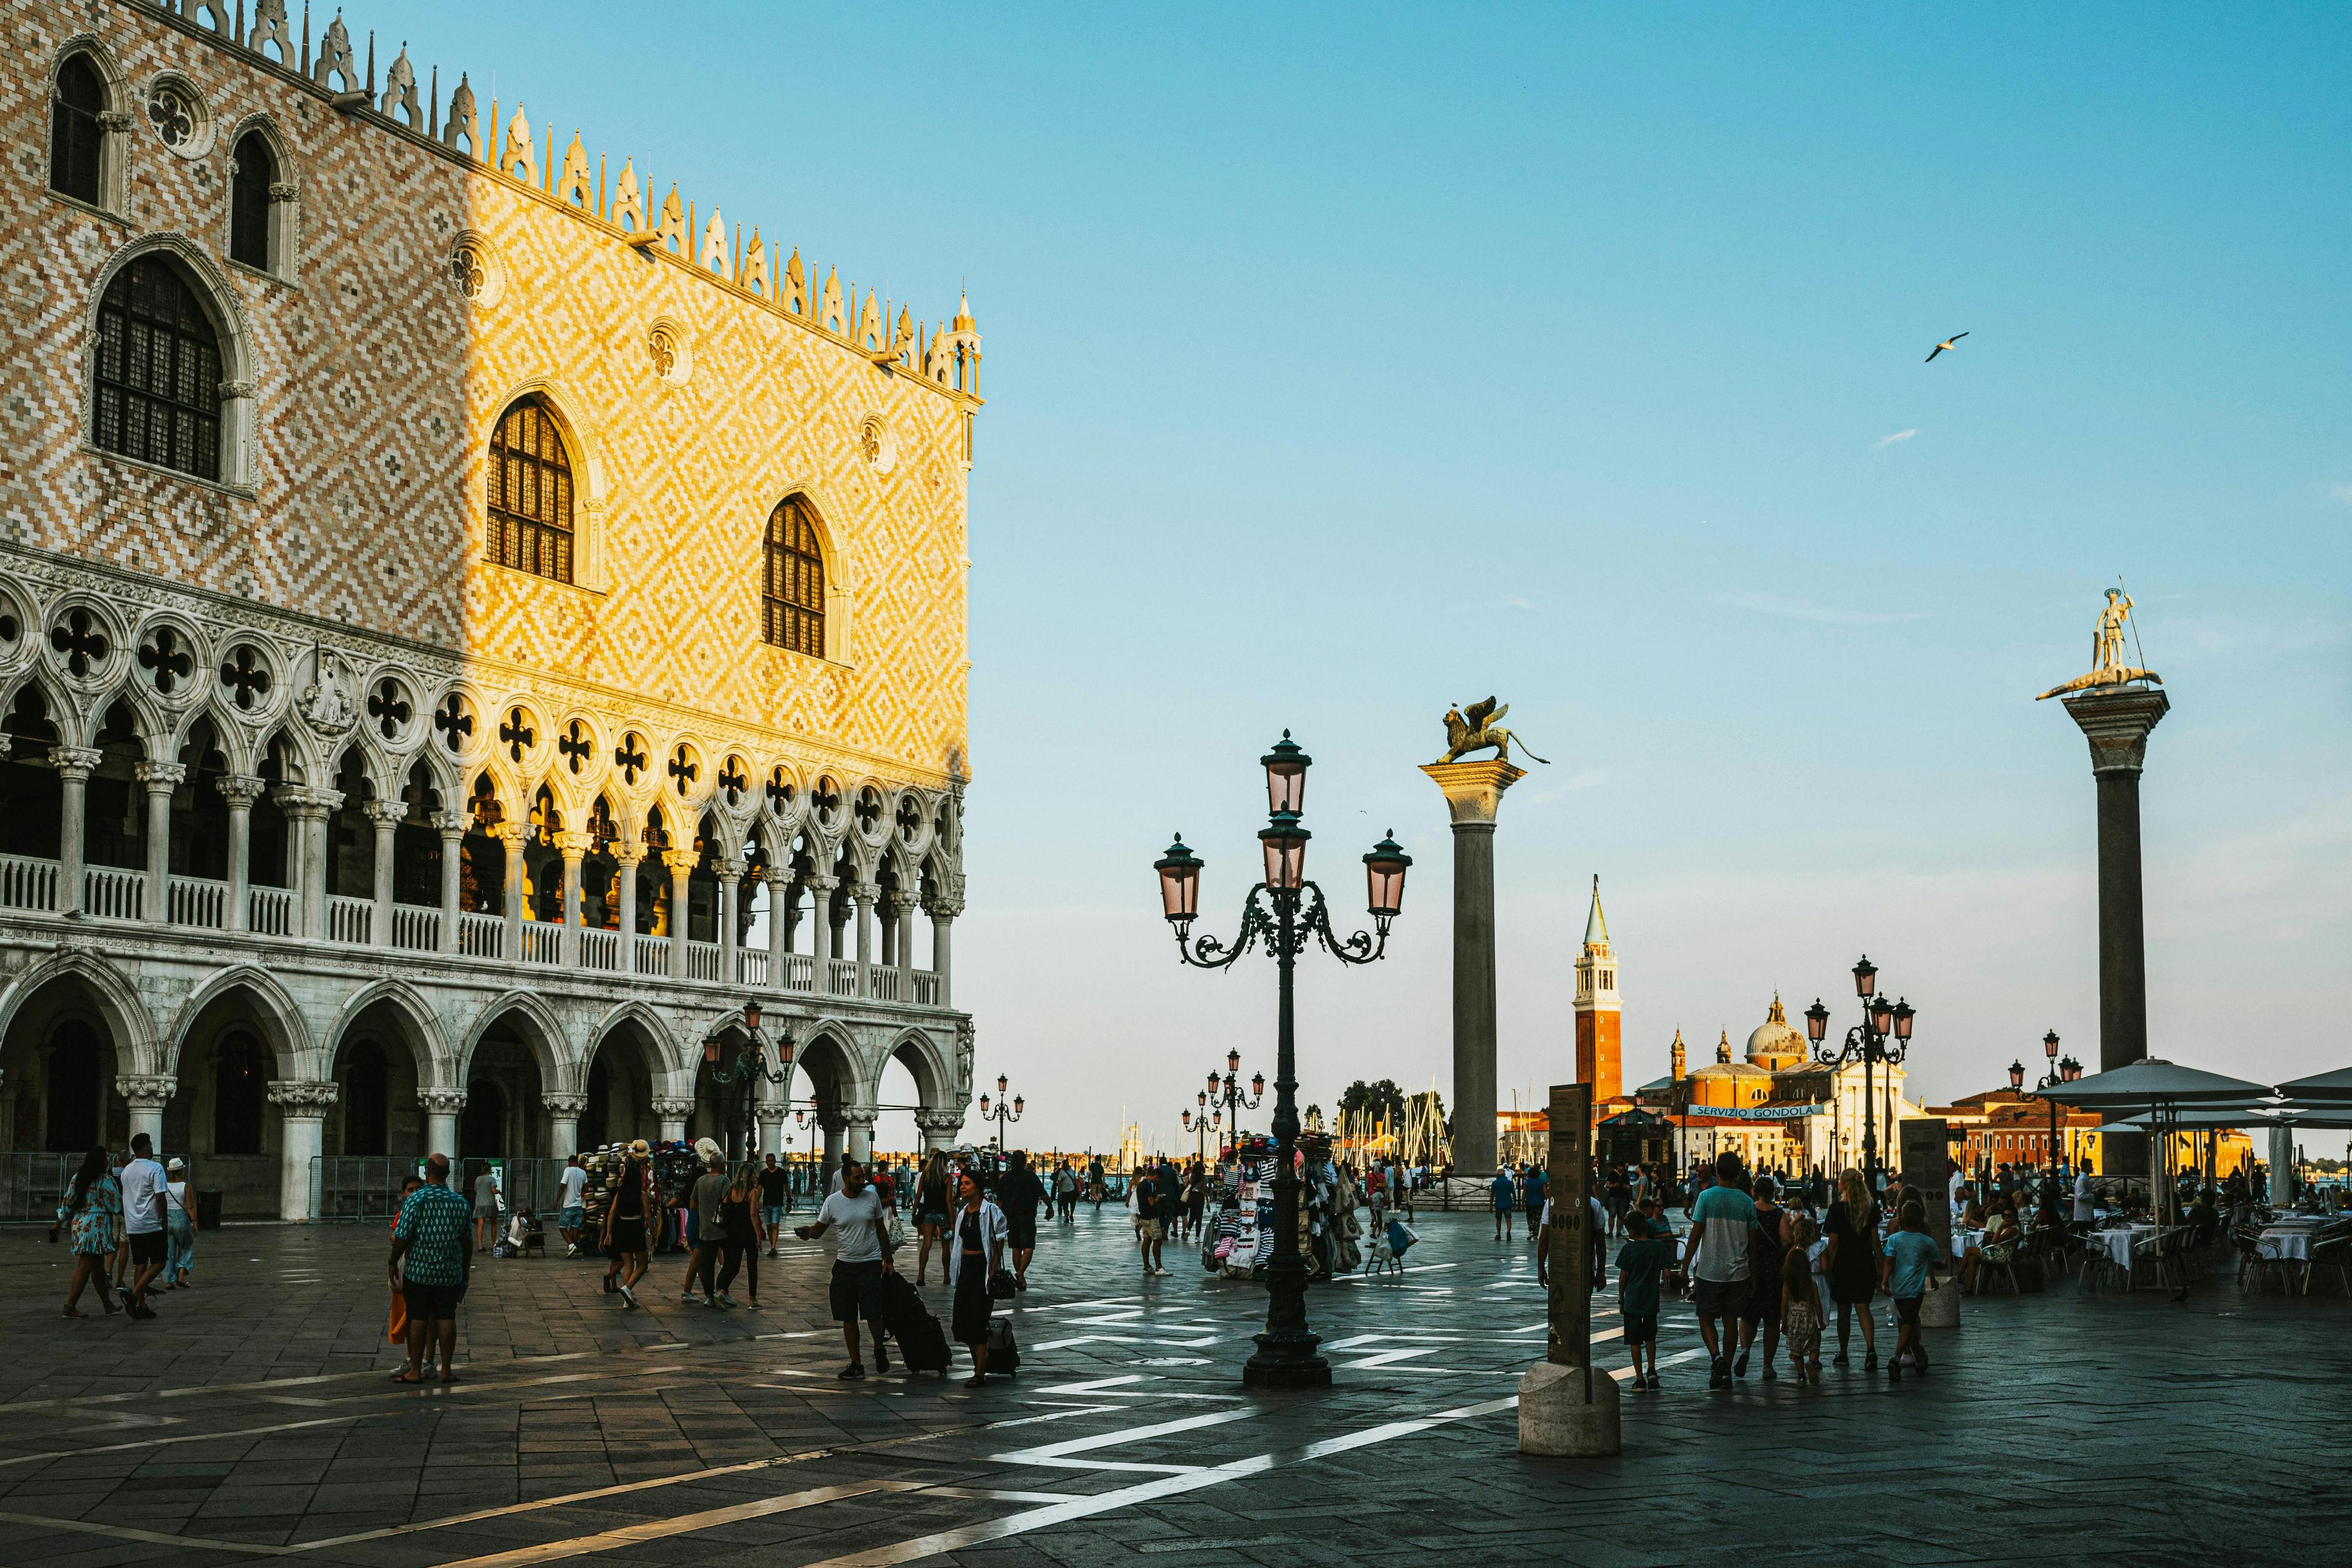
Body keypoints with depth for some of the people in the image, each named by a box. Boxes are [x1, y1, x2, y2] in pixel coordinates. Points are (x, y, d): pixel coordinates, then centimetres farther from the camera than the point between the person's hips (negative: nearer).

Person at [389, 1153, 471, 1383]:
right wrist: (465, 1269, 21)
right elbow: (465, 1239, 9)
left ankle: (415, 1370, 7)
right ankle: (446, 1370, 10)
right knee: (446, 1319, 7)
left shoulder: (415, 1200, -10)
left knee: (418, 1319, 3)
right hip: (450, 1271, 3)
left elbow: (403, 1237, -12)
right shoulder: (459, 1202, 2)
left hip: (418, 1269, -3)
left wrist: (393, 1262, 2)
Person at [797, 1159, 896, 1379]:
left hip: (870, 1263, -1)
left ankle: (879, 1348, 15)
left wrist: (887, 1259, 7)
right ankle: (855, 1363, 16)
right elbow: (819, 1229, 4)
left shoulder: (872, 1197, 0)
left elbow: (881, 1230, 9)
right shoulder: (833, 1202, -2)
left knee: (873, 1314, -12)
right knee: (848, 1318, 6)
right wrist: (809, 1231, -20)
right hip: (845, 1264, 1)